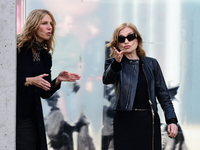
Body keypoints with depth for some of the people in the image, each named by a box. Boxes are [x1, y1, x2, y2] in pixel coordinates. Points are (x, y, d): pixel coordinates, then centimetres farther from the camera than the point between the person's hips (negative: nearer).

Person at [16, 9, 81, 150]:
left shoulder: (45, 56, 11)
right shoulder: (17, 48, -8)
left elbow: (45, 93, 13)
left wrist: (58, 80, -4)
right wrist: (29, 81, -21)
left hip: (32, 119, 6)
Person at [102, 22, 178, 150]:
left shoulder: (151, 64, 10)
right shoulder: (113, 63, 3)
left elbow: (163, 94, 9)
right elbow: (107, 79, -19)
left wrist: (172, 120, -2)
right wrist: (116, 63, -39)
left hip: (150, 120, 2)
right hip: (125, 122, -2)